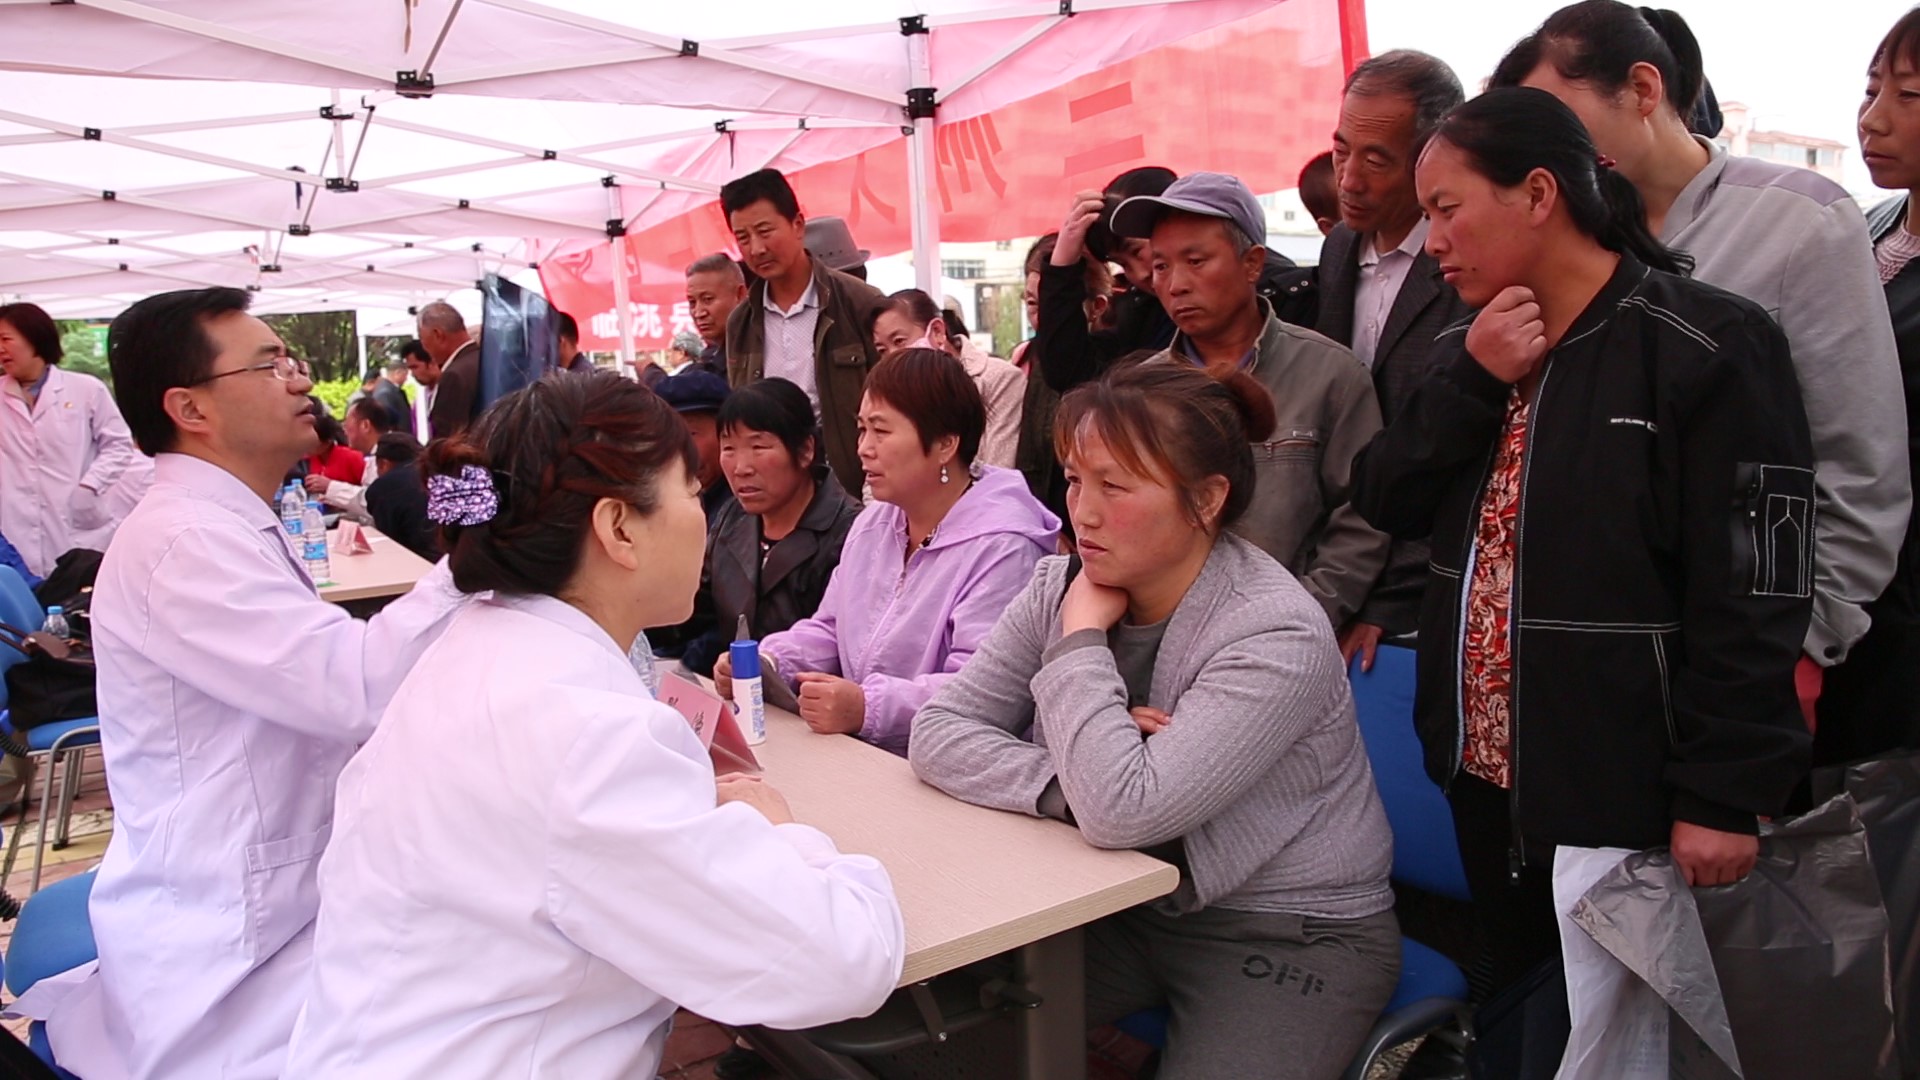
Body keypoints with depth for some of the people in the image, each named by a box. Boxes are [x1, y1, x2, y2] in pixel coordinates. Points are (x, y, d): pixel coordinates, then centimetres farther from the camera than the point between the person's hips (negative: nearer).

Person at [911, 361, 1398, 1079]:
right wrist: (1077, 784, -23)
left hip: (1291, 936, -4)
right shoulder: (1060, 589, -5)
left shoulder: (1276, 635, -23)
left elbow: (1120, 811, -30)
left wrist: (1082, 636, -20)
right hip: (1129, 905, 5)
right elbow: (939, 733, -9)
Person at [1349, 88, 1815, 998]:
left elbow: (1753, 595, -17)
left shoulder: (1704, 346, -15)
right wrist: (1473, 380, -12)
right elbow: (1387, 503, 1)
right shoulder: (1474, 349, 8)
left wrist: (1724, 794, -18)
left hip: (1627, 793, -6)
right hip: (1485, 770, 7)